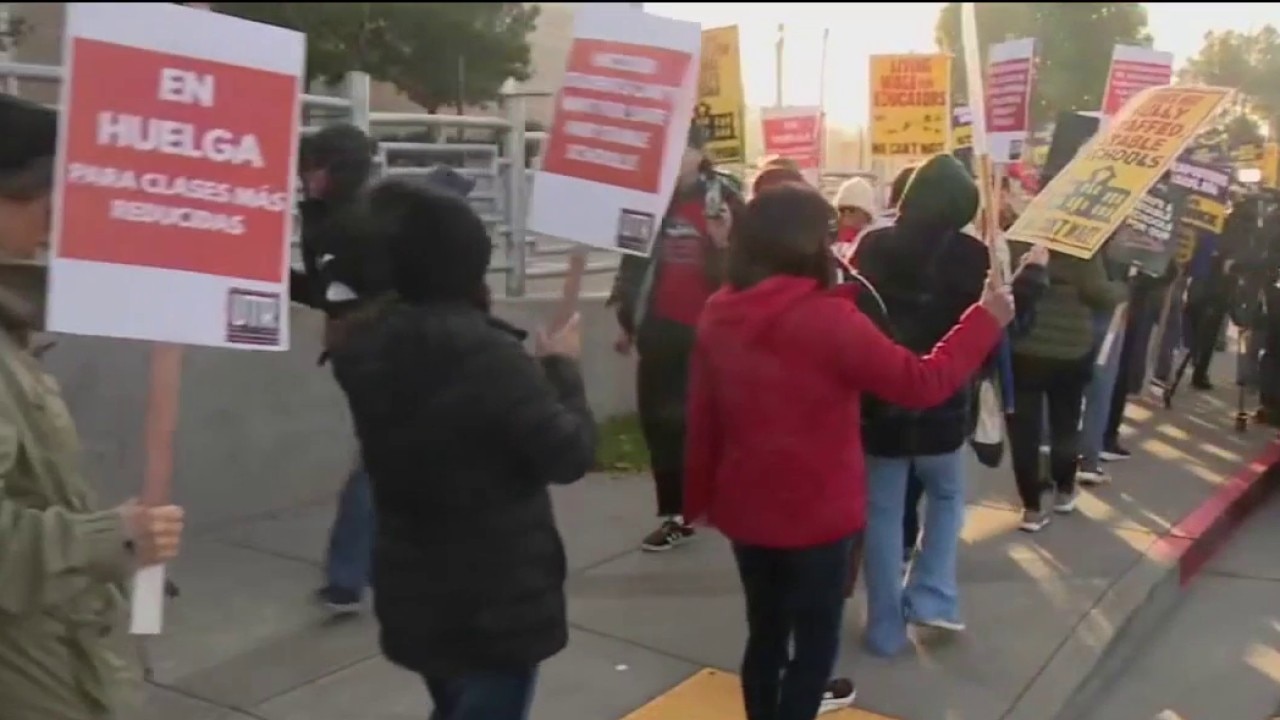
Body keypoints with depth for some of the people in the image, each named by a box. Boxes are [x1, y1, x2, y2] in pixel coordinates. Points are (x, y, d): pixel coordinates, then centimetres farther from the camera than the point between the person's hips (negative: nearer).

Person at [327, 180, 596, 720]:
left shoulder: (367, 348, -6)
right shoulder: (489, 356, -27)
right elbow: (571, 455, -20)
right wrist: (562, 367, -6)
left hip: (413, 590, 7)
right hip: (497, 598, -6)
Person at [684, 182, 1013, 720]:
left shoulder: (718, 316, -2)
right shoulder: (827, 319, -21)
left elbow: (702, 416, 5)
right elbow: (922, 384, -17)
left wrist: (701, 495, 17)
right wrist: (985, 320, -5)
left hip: (745, 507, 6)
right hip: (816, 512, -6)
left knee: (765, 634, 21)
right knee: (815, 641, 11)